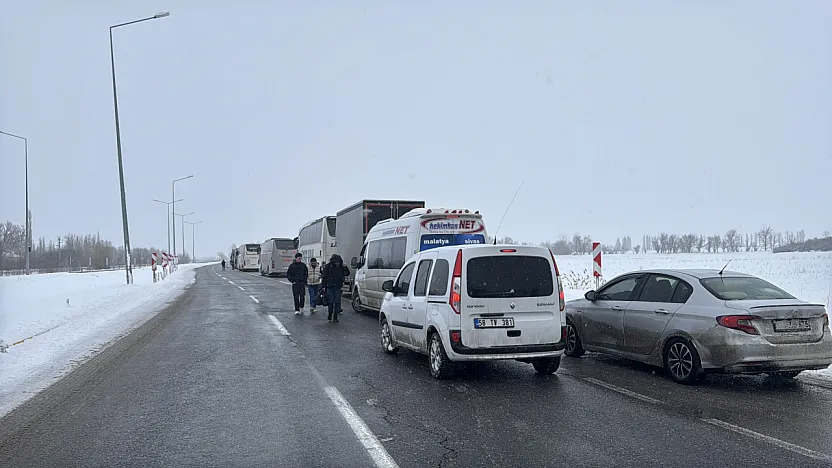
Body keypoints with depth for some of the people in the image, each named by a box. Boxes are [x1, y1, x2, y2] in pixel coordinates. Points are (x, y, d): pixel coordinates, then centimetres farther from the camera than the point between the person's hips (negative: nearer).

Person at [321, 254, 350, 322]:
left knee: (337, 302, 0)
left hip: (338, 287, 2)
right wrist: (324, 286, -3)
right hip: (330, 287, -2)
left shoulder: (341, 267, 4)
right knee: (331, 301, -1)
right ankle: (330, 314, 20)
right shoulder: (328, 266, -3)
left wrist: (345, 267, -9)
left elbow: (347, 274, 6)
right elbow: (324, 276, 0)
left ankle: (335, 317, 6)